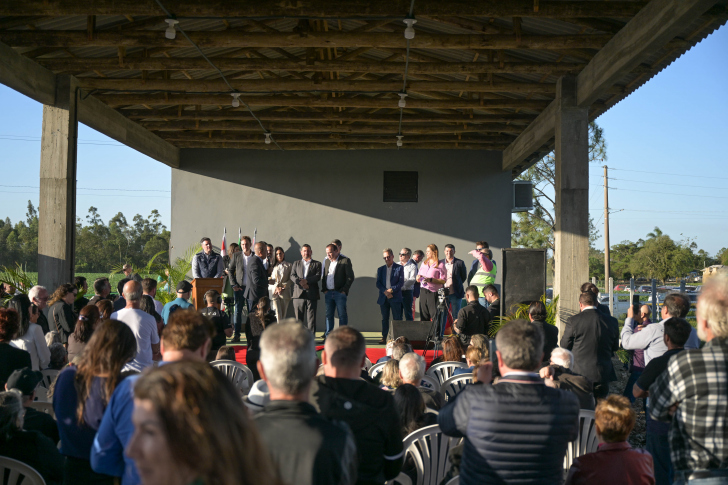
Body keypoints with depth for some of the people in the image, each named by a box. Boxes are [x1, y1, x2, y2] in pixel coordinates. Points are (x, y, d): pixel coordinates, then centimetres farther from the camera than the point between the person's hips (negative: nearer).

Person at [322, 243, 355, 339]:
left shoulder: (345, 261, -3)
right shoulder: (327, 261, 16)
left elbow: (350, 277, -6)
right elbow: (324, 276, 19)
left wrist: (344, 290, -11)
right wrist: (324, 289, 7)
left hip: (340, 293, -5)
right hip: (328, 293, 5)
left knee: (342, 315, -2)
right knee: (328, 315, 6)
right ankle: (328, 336, 11)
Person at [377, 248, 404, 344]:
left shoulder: (399, 268, 4)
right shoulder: (380, 269, 14)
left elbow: (401, 282, -2)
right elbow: (378, 283, 6)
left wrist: (391, 290, -13)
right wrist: (385, 292, -10)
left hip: (395, 297, -3)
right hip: (383, 297, 3)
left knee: (396, 318, -2)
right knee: (384, 318, 6)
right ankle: (384, 337, 10)